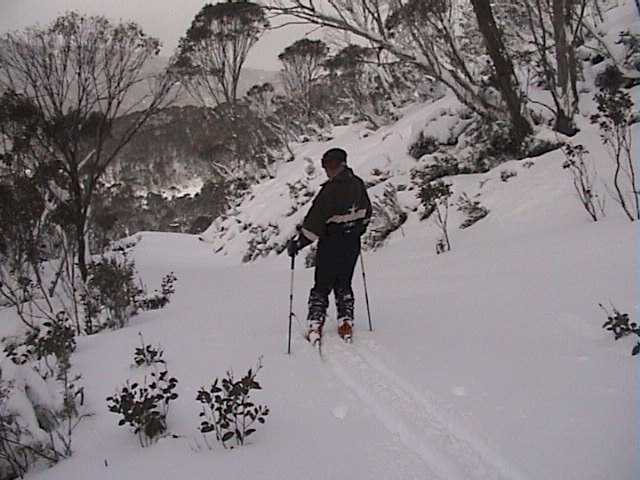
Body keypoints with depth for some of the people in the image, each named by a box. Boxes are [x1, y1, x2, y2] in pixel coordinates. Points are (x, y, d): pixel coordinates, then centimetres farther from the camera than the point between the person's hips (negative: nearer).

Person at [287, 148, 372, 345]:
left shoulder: (330, 190, -22)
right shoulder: (358, 185, 0)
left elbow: (315, 220, -24)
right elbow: (366, 213, 15)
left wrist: (298, 243, -17)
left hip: (331, 244, -6)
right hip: (352, 244, 6)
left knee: (321, 286, 4)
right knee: (343, 285, 19)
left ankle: (315, 327, 1)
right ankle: (346, 324, 18)